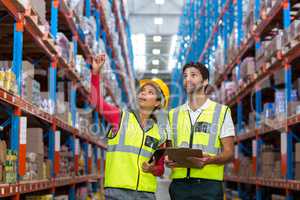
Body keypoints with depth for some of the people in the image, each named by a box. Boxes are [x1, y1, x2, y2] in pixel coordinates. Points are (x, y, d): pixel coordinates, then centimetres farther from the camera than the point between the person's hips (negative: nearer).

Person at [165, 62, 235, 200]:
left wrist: (210, 160, -17)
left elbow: (229, 153, 2)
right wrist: (168, 160, -4)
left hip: (208, 184, -3)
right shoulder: (173, 114, 17)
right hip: (179, 183, 3)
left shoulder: (222, 112, 6)